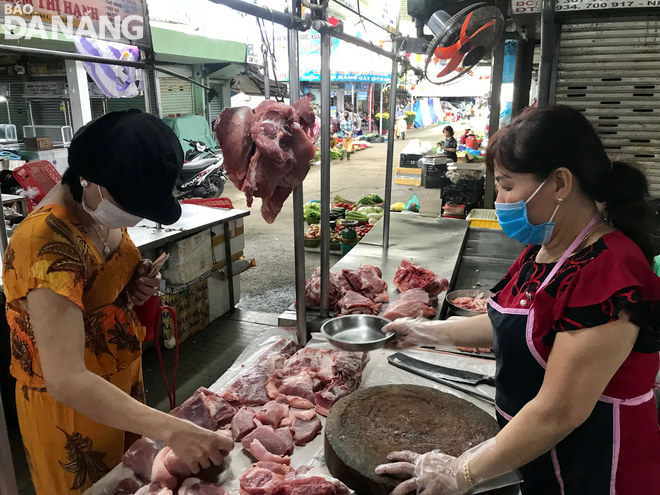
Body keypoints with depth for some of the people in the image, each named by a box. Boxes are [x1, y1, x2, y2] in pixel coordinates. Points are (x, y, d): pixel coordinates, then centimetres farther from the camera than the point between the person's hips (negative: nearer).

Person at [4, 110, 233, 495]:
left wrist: (136, 288, -9)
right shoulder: (50, 243, -31)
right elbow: (65, 380, -36)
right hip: (73, 403, -7)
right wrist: (170, 430, -41)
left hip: (122, 384, 7)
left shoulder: (103, 214, -6)